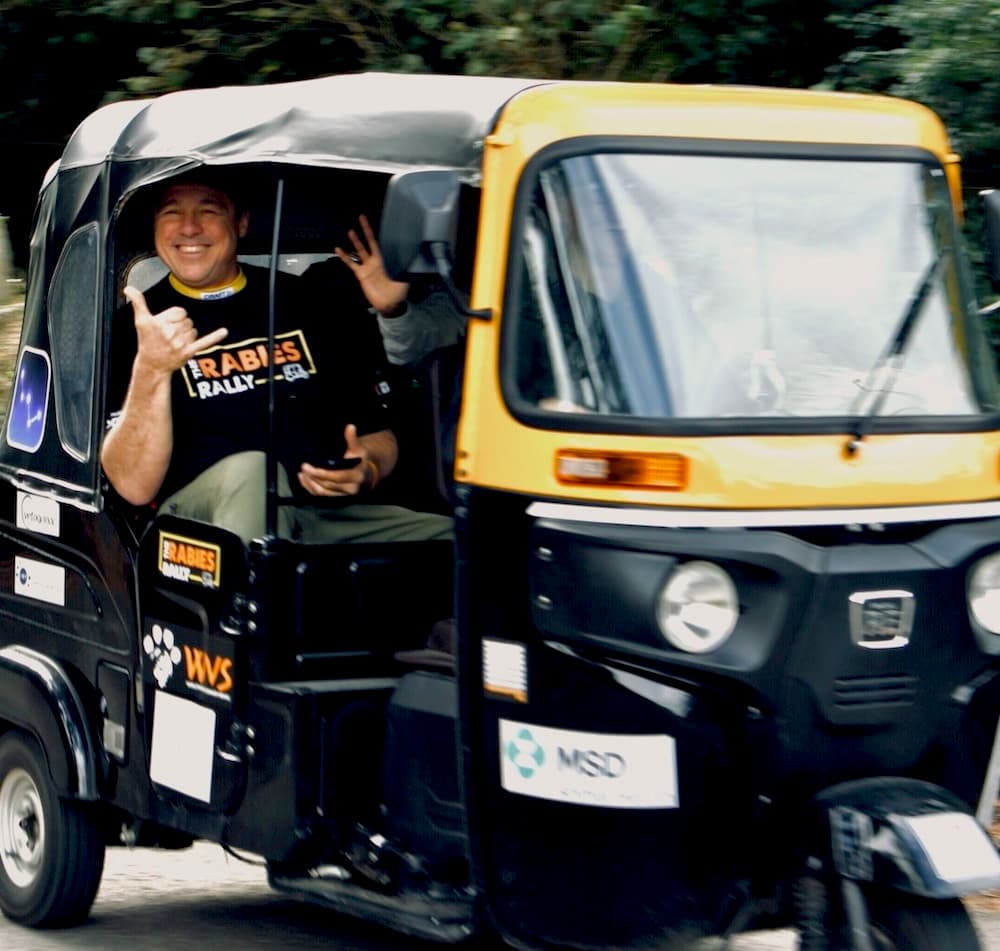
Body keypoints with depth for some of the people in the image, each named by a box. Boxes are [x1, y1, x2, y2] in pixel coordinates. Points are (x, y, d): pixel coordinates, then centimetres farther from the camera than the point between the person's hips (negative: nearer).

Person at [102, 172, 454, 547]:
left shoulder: (311, 302, 16)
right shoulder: (134, 326, 5)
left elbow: (377, 434, 22)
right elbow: (135, 487, -7)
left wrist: (367, 471, -3)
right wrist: (151, 369, -21)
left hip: (331, 513, 3)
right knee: (249, 471, -37)